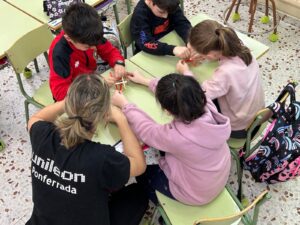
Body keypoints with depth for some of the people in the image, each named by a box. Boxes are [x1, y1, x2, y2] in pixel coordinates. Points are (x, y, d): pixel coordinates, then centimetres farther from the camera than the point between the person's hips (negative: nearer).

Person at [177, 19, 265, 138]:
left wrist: (186, 72, -12)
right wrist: (196, 48, -9)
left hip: (239, 128, -7)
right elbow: (221, 51, 6)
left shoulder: (225, 73, -40)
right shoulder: (241, 50, -18)